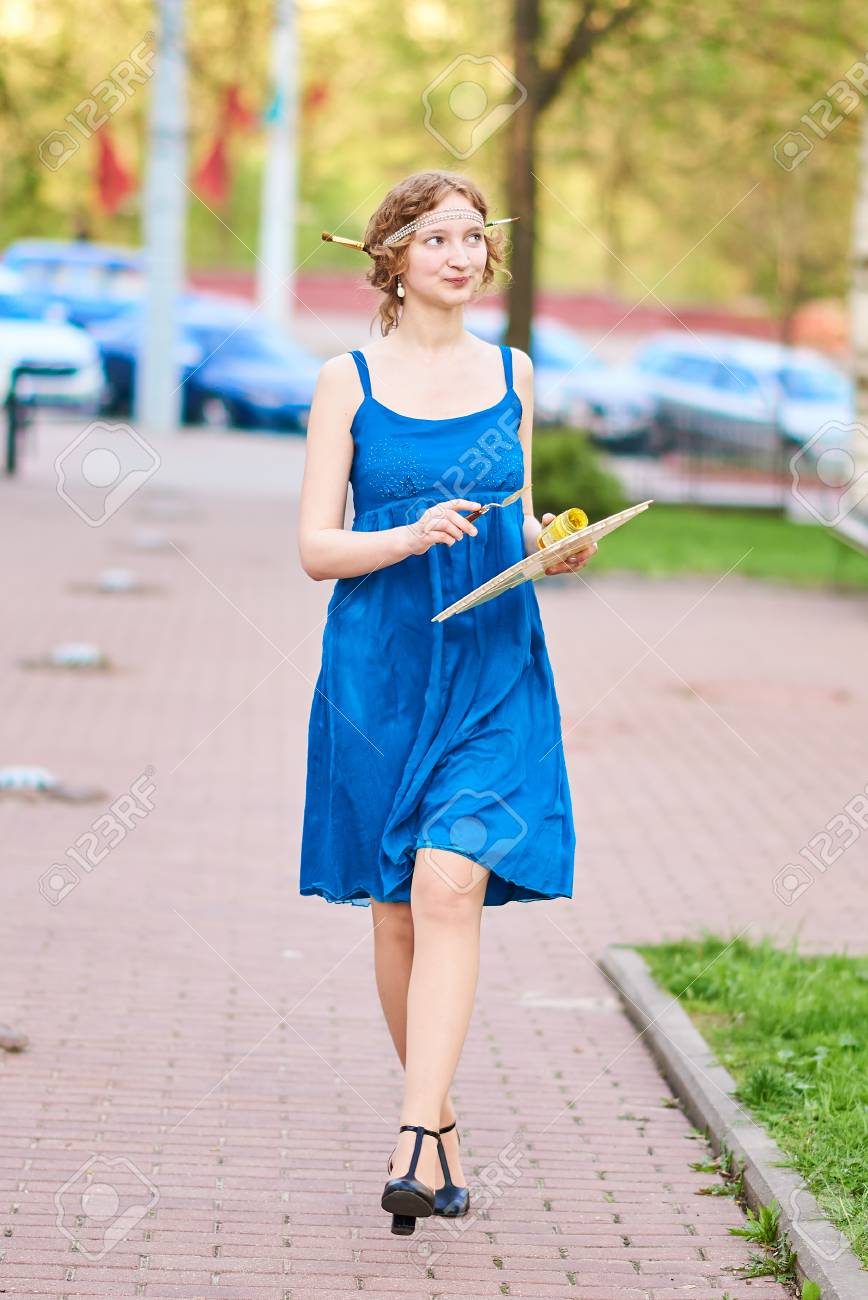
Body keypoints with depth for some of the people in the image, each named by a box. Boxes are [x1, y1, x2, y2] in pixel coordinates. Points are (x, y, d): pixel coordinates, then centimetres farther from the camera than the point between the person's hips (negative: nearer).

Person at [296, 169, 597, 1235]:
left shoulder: (511, 371, 10)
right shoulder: (348, 381, 1)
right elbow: (315, 547, -2)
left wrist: (553, 545, -2)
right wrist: (411, 536, -19)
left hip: (492, 668, 1)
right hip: (380, 667, 0)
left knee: (449, 885, -15)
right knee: (396, 904, 6)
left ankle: (416, 1144, -20)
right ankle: (440, 1116, 24)